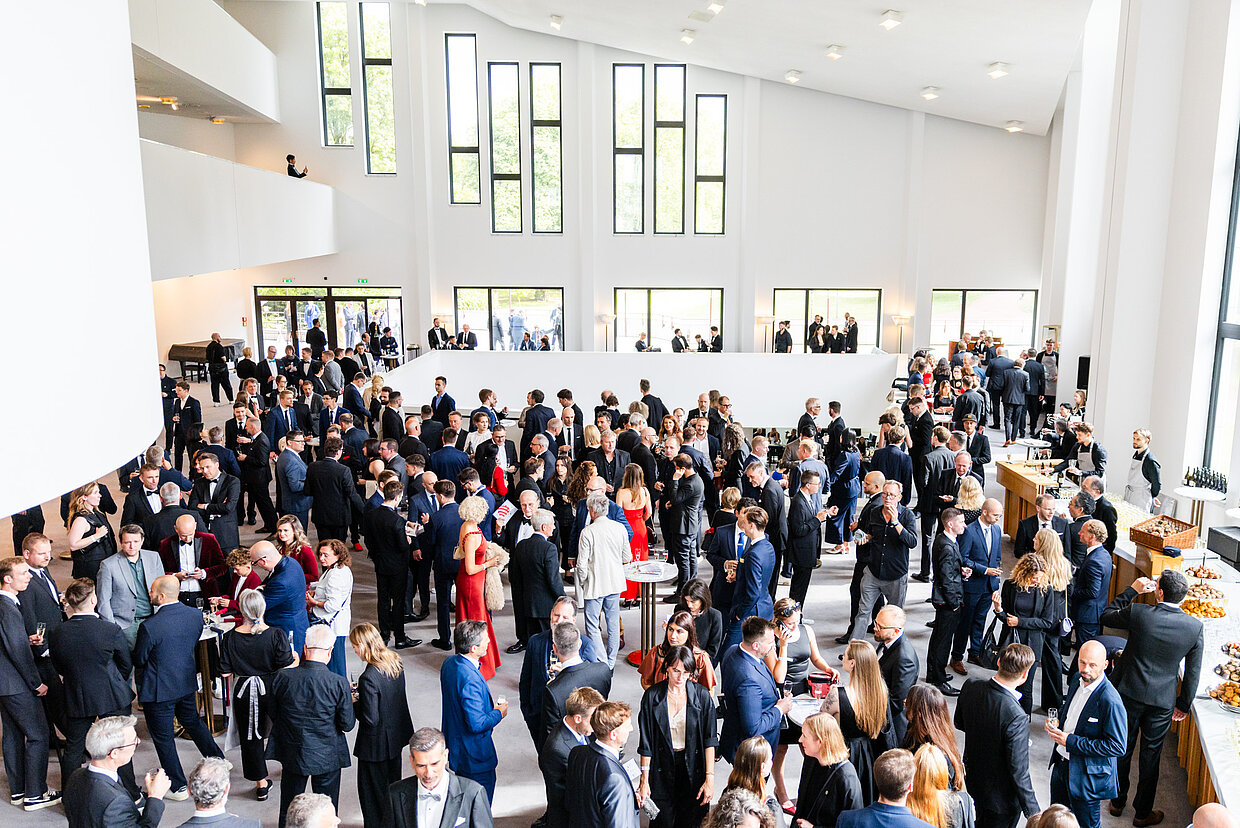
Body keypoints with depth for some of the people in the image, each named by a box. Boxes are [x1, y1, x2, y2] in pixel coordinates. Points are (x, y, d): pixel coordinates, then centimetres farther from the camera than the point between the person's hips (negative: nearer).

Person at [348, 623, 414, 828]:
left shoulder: (369, 678, -30)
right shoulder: (395, 661, -6)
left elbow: (370, 719, -25)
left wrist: (352, 704, -10)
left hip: (376, 744, -8)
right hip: (397, 735, 8)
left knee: (373, 790, 13)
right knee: (392, 783, 26)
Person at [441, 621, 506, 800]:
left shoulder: (450, 664, -2)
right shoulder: (470, 679, -33)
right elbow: (477, 724, -30)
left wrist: (490, 707, 8)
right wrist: (499, 713, -13)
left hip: (453, 743, 9)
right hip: (474, 754, -9)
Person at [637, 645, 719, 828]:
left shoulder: (702, 695, -6)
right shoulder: (652, 696, -6)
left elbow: (709, 740, -4)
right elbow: (646, 742, -2)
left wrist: (710, 778, -9)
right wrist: (644, 779, -4)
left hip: (693, 768, 0)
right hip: (662, 768, 0)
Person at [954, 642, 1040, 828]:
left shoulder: (970, 686, -16)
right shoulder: (1016, 717, -36)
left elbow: (959, 723, 3)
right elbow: (1019, 773, -26)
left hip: (973, 778, 6)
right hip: (1002, 797, -6)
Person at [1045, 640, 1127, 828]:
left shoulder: (1110, 701, -28)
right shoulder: (1078, 679, -4)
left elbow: (1117, 747, -25)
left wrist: (1070, 741, -25)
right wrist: (1057, 722, -5)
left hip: (1087, 775, -7)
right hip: (1061, 763, 7)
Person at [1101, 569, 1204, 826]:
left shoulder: (1138, 613, -20)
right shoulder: (1195, 627, -12)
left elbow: (1106, 616, 1)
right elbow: (1193, 672, -3)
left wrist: (1132, 590, 3)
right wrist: (1183, 704, 10)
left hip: (1129, 694, -1)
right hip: (1163, 701, 1)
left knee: (1123, 749, 16)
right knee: (1151, 754, 15)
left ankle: (1117, 802, 32)